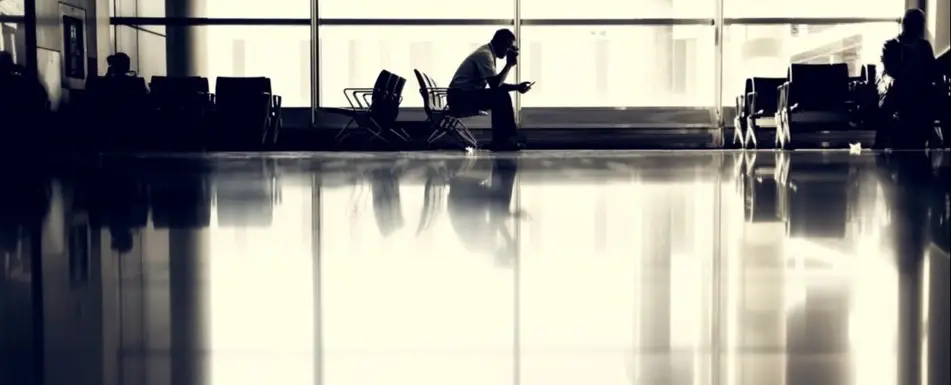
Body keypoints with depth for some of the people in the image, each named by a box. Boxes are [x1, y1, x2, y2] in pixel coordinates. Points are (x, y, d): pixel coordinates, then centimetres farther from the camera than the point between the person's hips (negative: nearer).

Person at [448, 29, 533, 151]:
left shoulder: (488, 53, 14)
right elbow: (495, 85, -24)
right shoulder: (485, 54, -17)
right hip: (460, 97, -10)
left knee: (503, 96, 6)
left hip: (468, 95, 10)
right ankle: (501, 141, -13)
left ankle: (504, 139, 3)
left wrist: (517, 87, 3)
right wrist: (509, 64, -16)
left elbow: (496, 84, 18)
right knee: (501, 98, -20)